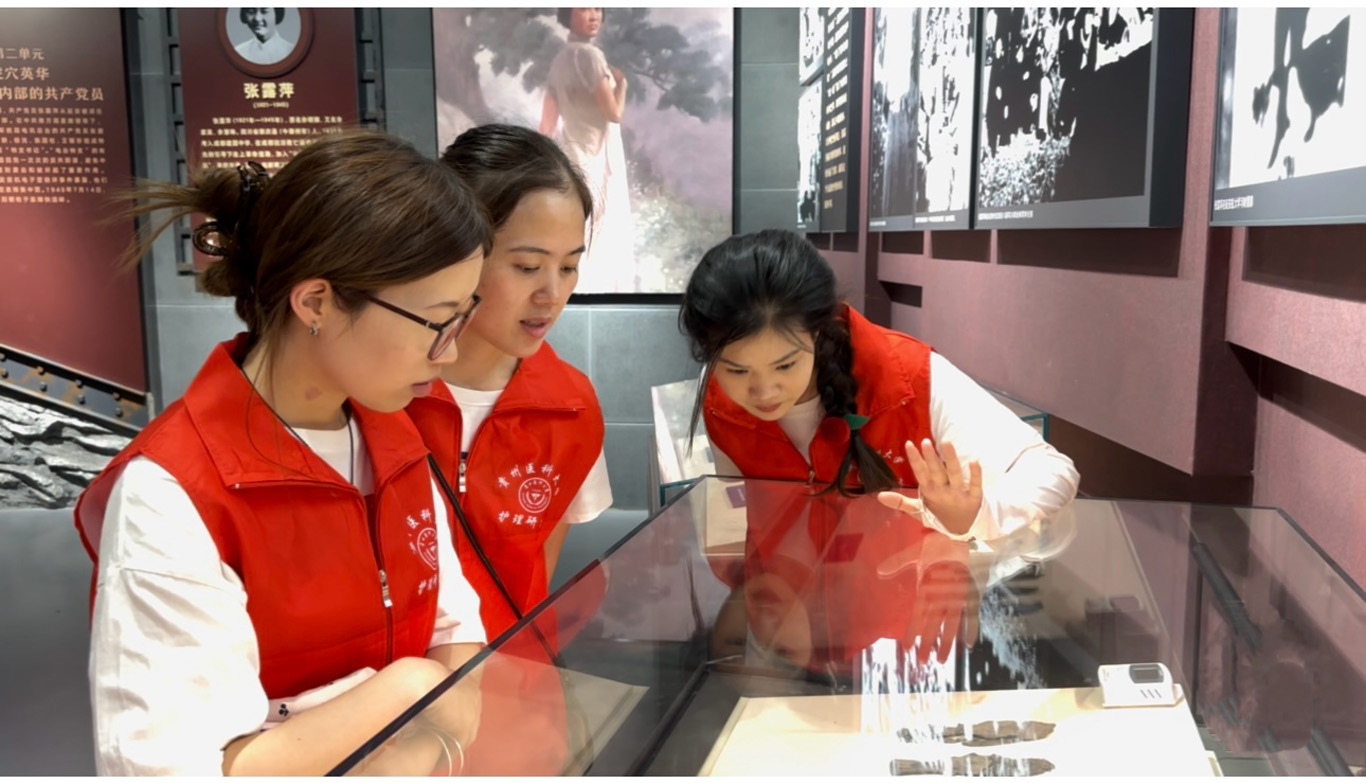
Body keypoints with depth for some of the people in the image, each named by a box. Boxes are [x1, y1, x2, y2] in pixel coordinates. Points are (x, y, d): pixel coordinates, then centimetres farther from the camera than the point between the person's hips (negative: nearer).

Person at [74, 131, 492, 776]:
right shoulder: (168, 494, -19)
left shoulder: (393, 434, 1)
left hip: (402, 762, 5)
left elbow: (456, 630, 5)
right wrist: (402, 690, -17)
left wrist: (433, 742, -12)